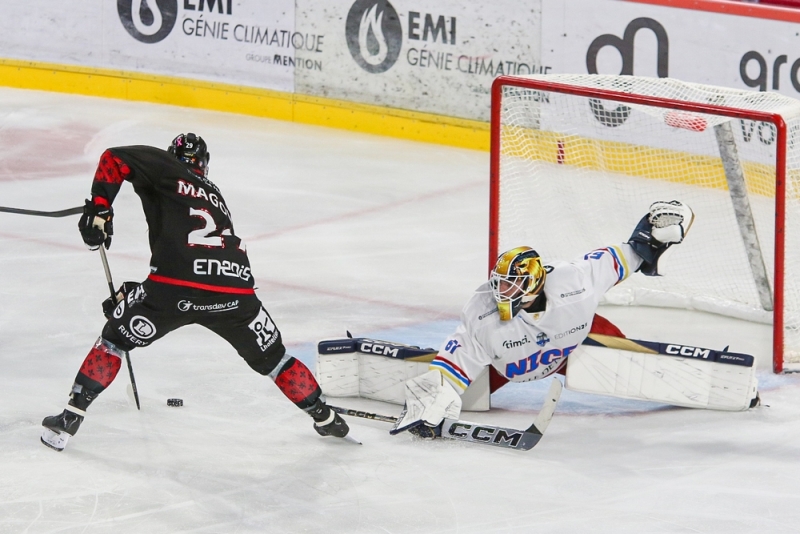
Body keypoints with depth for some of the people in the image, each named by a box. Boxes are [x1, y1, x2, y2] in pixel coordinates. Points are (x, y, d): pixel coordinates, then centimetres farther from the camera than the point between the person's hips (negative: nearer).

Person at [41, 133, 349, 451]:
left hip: (176, 287, -4)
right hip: (234, 290, 4)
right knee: (269, 356, 28)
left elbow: (114, 159, 1)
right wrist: (134, 292, 37)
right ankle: (324, 417, 36)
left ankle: (70, 417, 13)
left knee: (116, 339, 18)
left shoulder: (166, 169, 17)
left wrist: (99, 208, 2)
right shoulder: (215, 196, 33)